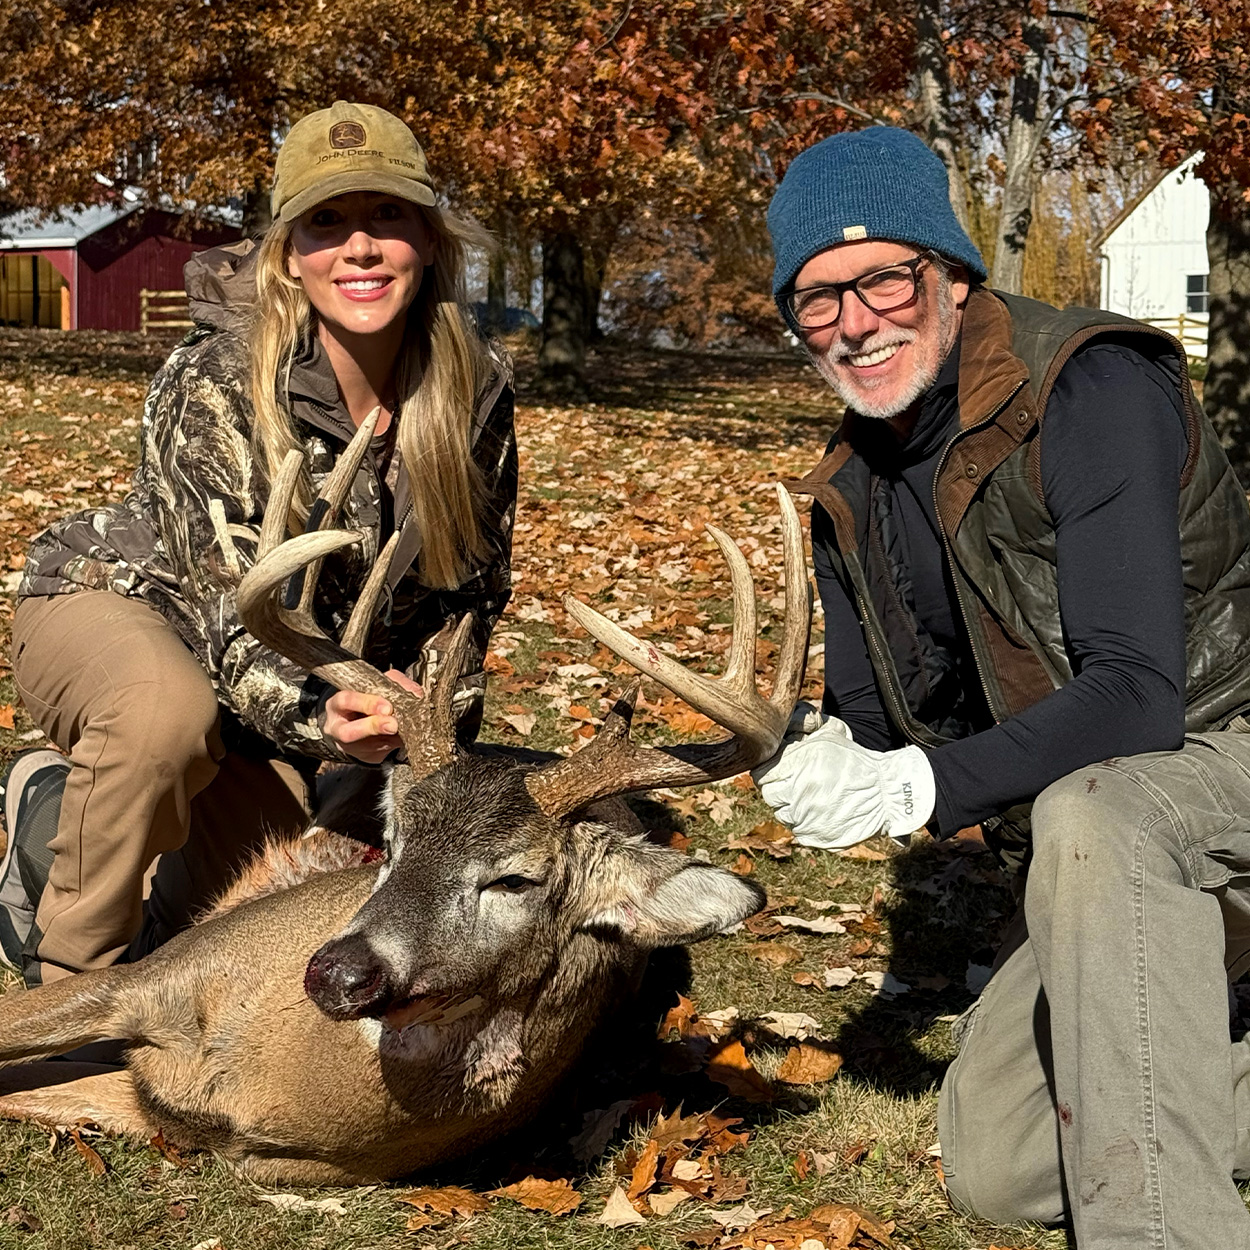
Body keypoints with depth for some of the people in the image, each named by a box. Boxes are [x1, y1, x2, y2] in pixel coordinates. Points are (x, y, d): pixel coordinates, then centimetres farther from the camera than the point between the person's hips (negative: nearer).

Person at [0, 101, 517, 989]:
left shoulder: (478, 391, -17)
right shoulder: (213, 385, -31)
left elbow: (471, 589, -2)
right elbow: (231, 619, -32)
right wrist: (317, 718, -52)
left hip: (317, 664, 6)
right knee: (168, 712, -42)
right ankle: (73, 980, -15)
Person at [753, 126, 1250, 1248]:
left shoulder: (1091, 388, -23)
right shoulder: (851, 491, 2)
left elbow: (1137, 694, -30)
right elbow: (869, 716, 5)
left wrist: (924, 784, -42)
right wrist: (828, 761, -20)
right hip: (1097, 857, 8)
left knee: (1090, 812, -41)